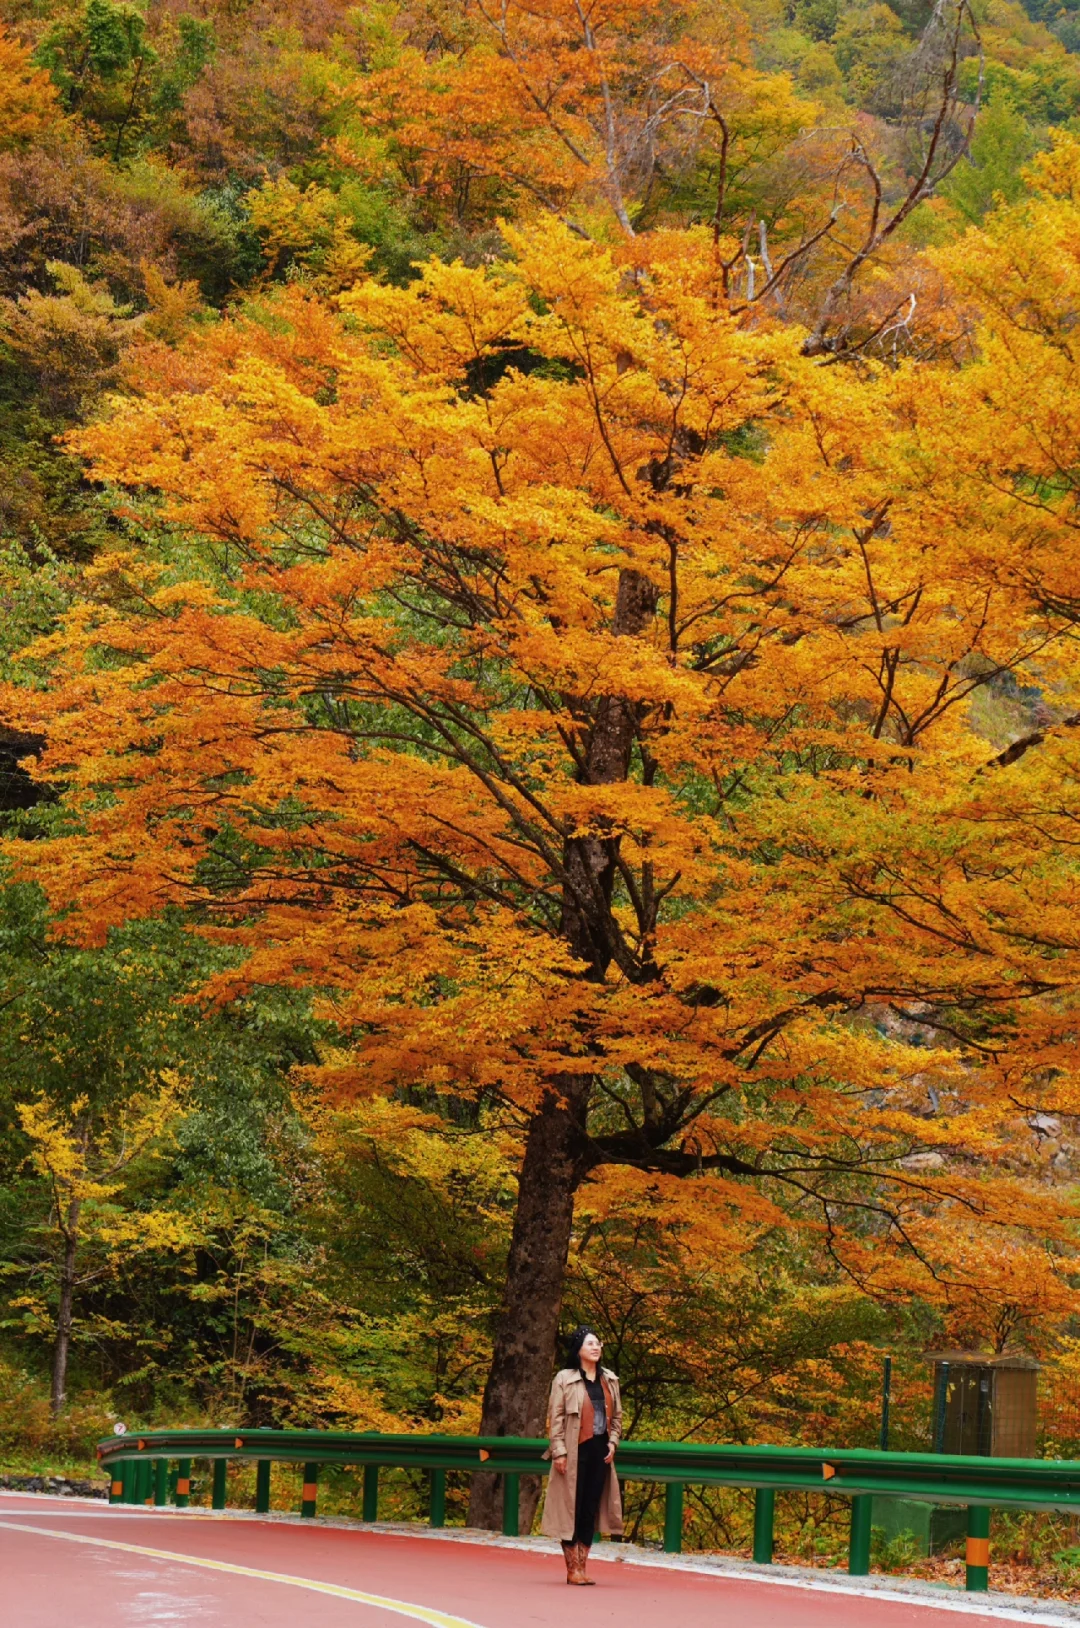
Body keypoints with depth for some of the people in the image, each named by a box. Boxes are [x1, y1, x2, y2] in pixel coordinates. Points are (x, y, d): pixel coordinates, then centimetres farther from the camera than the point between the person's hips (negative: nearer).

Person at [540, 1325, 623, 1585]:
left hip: (600, 1451, 5)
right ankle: (572, 1569, 3)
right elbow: (555, 1417, -5)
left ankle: (582, 1567, 12)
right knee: (572, 1508, -3)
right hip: (574, 1452, -5)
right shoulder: (564, 1379, -2)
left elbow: (616, 1416, 17)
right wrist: (558, 1451, -11)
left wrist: (612, 1443, 4)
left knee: (591, 1509, 6)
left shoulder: (609, 1380, 12)